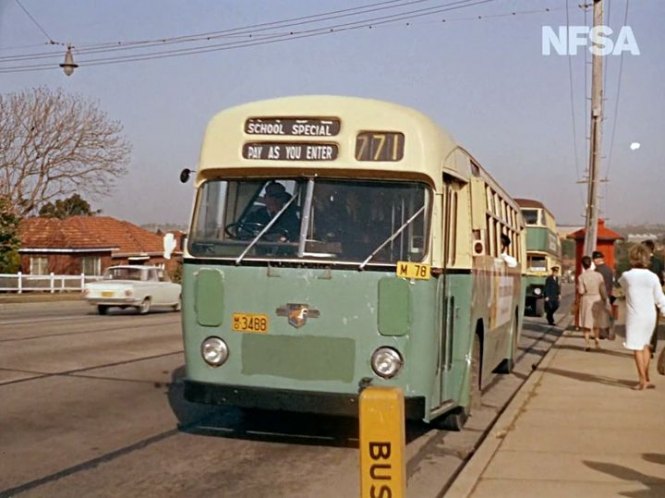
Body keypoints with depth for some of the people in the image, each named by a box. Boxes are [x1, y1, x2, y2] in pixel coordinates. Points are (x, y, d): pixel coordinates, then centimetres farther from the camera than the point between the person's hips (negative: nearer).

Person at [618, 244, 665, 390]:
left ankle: (643, 381, 4)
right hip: (650, 316, 4)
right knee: (644, 345, 19)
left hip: (634, 316, -4)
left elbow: (620, 283, 14)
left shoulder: (627, 276, -9)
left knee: (637, 348, 3)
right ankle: (646, 378, 25)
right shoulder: (652, 277, -4)